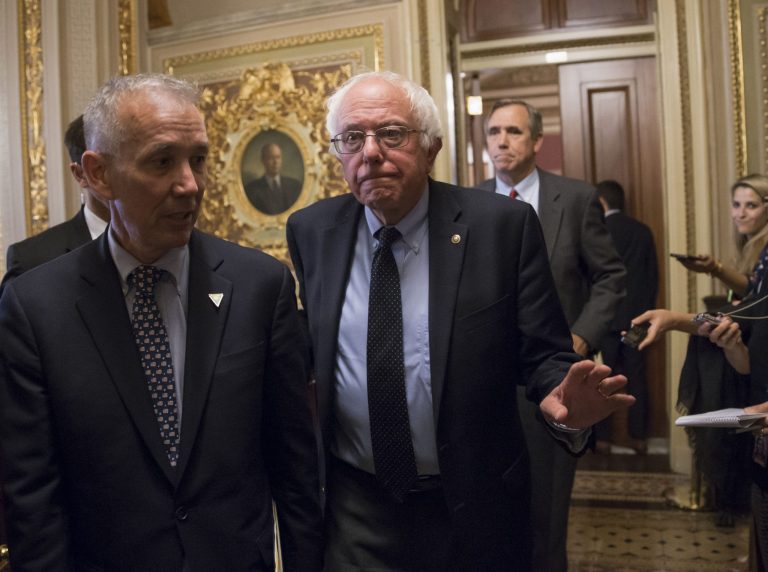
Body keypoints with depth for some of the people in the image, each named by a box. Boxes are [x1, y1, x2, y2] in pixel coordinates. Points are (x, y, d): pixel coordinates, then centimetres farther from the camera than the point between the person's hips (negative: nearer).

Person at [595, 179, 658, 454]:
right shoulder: (643, 230, 5)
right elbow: (653, 275, 8)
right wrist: (647, 310, 16)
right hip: (636, 315, 4)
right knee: (636, 376, 8)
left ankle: (599, 434, 7)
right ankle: (637, 435, 13)